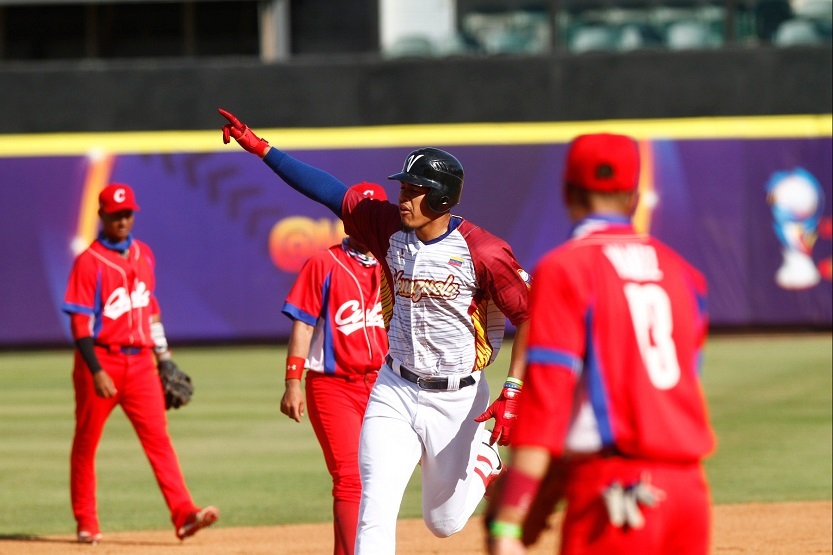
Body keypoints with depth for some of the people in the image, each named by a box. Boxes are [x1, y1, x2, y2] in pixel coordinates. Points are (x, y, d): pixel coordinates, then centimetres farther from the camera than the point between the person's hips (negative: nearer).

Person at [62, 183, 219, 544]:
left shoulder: (144, 255, 11)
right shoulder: (89, 262, -8)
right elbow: (80, 322, -12)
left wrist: (164, 357, 19)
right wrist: (97, 372, -20)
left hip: (140, 361, 4)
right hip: (101, 360, -4)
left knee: (158, 436, -8)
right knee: (86, 443, 6)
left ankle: (183, 514, -18)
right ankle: (86, 524, 15)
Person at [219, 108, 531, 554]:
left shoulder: (482, 252, -18)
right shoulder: (390, 229, -4)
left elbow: (529, 316, -14)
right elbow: (328, 189, -2)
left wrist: (512, 393, -21)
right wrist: (260, 148, -7)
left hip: (455, 399, -3)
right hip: (394, 390, 3)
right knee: (375, 511, -11)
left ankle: (484, 458, 44)